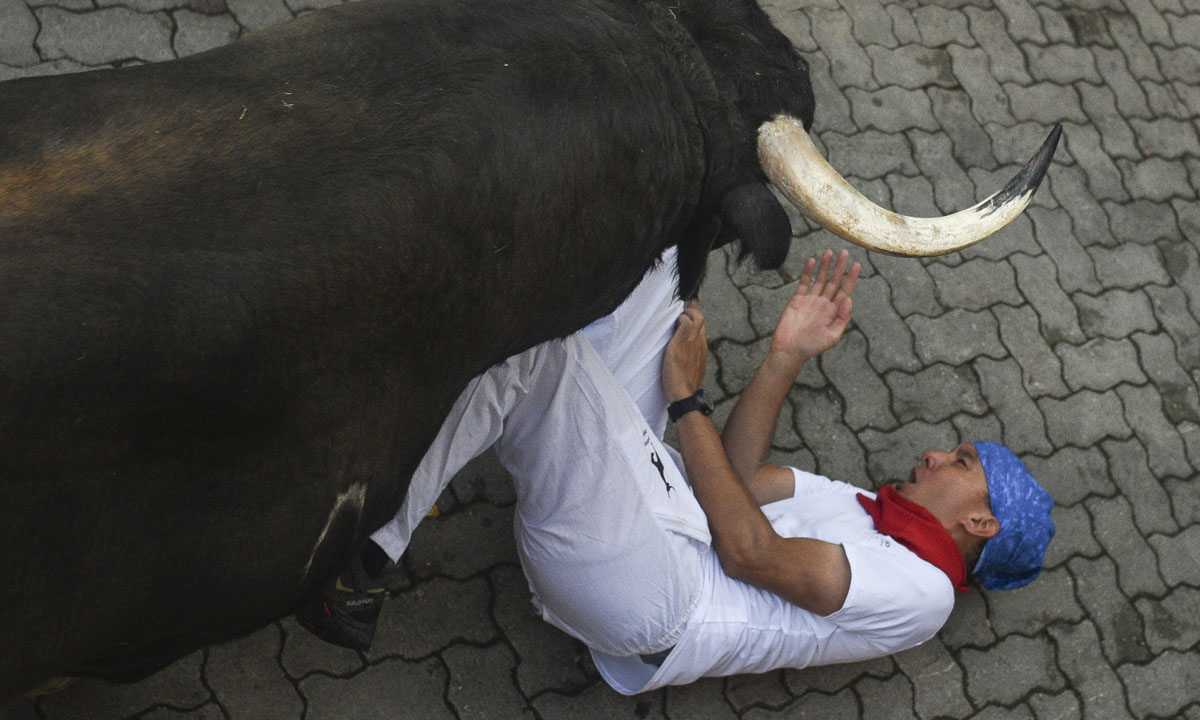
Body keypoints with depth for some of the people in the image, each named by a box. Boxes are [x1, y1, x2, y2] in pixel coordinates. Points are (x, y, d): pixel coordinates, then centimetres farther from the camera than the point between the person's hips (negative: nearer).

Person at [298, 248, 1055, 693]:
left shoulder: (922, 593, -1)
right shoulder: (872, 510, 25)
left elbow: (750, 553, -13)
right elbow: (743, 474, 20)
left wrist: (688, 396, -10)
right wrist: (787, 358, 10)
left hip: (648, 606, -8)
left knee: (538, 354, -29)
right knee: (647, 262, 0)